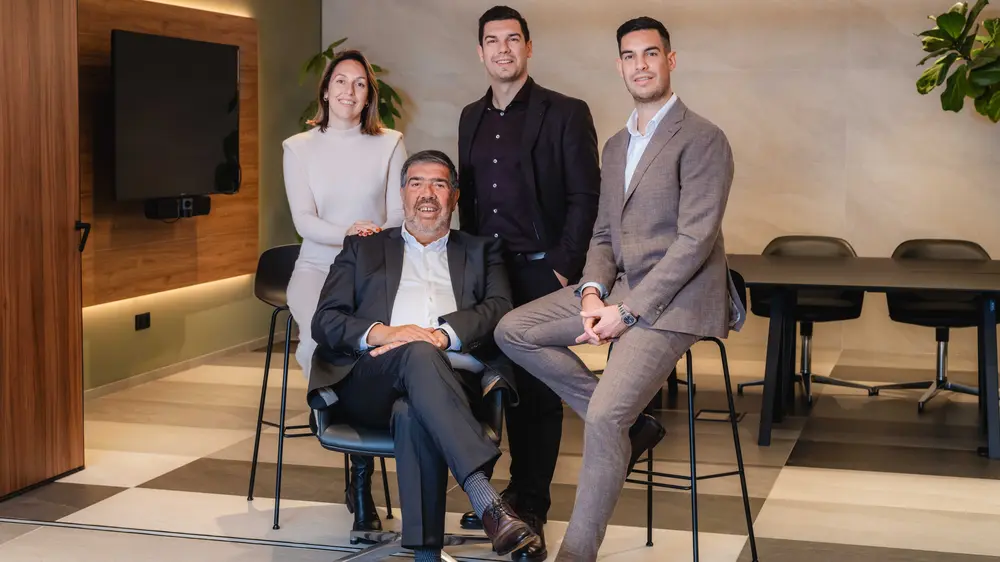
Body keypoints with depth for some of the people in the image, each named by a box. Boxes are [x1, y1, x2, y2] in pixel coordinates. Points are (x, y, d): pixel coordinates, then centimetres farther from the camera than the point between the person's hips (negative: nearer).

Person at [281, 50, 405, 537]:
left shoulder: (389, 144, 10)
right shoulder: (299, 148, 10)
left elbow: (399, 215, 4)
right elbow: (304, 220, -1)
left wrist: (377, 241, -18)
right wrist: (348, 232, -20)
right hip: (319, 267, 1)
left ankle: (360, 477, -22)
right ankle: (360, 470, -17)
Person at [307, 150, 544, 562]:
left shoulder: (481, 251, 28)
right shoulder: (363, 249, 28)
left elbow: (500, 310, 7)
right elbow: (325, 321, 14)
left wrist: (442, 335, -14)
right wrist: (381, 333, -9)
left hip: (453, 376, 0)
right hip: (371, 382, 0)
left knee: (413, 415, -38)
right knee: (419, 356, -38)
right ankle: (487, 503, -50)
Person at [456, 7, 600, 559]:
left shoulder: (565, 114, -5)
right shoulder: (471, 118, 13)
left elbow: (585, 197, -8)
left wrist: (563, 268, -13)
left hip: (540, 272, -5)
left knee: (537, 390, 1)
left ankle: (530, 509, 11)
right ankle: (510, 495, 18)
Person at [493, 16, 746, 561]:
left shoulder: (703, 139, -9)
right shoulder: (615, 146, 17)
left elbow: (695, 240, -16)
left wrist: (627, 311, -19)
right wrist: (592, 292, -4)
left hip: (674, 297, -8)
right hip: (619, 288, 8)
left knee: (605, 415, -22)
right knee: (512, 330, -4)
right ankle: (630, 425, 1)